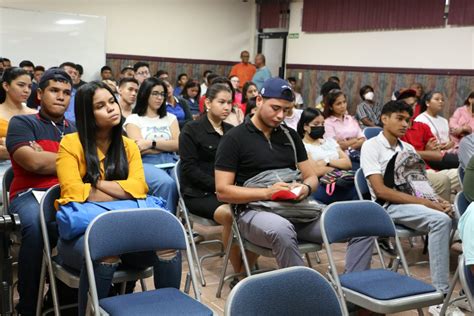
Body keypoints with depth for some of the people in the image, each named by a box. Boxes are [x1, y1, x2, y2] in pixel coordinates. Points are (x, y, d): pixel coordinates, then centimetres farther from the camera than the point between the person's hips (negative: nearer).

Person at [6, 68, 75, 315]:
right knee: (36, 224, -38)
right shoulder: (22, 123, 10)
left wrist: (45, 156, -4)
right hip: (31, 195, -3)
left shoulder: (76, 129, 25)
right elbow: (34, 163, -8)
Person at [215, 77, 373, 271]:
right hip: (254, 210, -5)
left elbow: (311, 177, 17)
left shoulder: (290, 136, 16)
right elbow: (222, 191, -7)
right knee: (282, 230, -41)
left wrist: (306, 188, -9)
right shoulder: (234, 138, 0)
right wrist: (266, 193, -20)